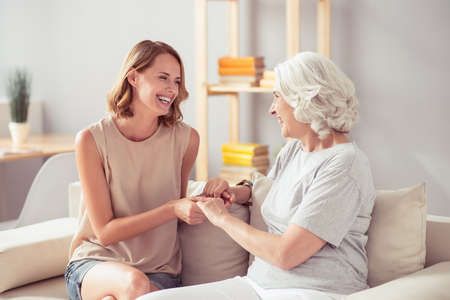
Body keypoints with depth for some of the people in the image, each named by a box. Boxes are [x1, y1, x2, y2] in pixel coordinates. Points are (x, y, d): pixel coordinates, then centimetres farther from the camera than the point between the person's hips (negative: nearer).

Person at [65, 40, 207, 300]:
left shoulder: (186, 139, -2)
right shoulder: (91, 140, -8)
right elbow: (105, 232, -10)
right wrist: (172, 210, -20)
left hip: (159, 271, 0)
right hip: (94, 264, 0)